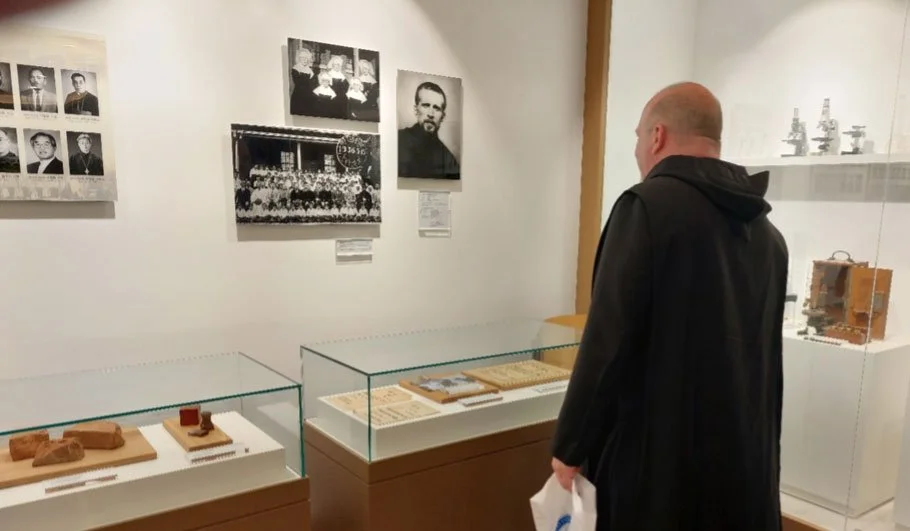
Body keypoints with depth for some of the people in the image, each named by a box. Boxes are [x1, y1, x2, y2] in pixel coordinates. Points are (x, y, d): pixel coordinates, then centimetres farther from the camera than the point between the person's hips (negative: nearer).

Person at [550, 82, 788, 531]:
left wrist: (570, 448, -7)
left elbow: (607, 344, -18)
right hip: (749, 466, 7)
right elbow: (764, 357, 13)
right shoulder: (768, 233, 7)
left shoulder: (649, 205, -15)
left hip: (660, 463, -6)